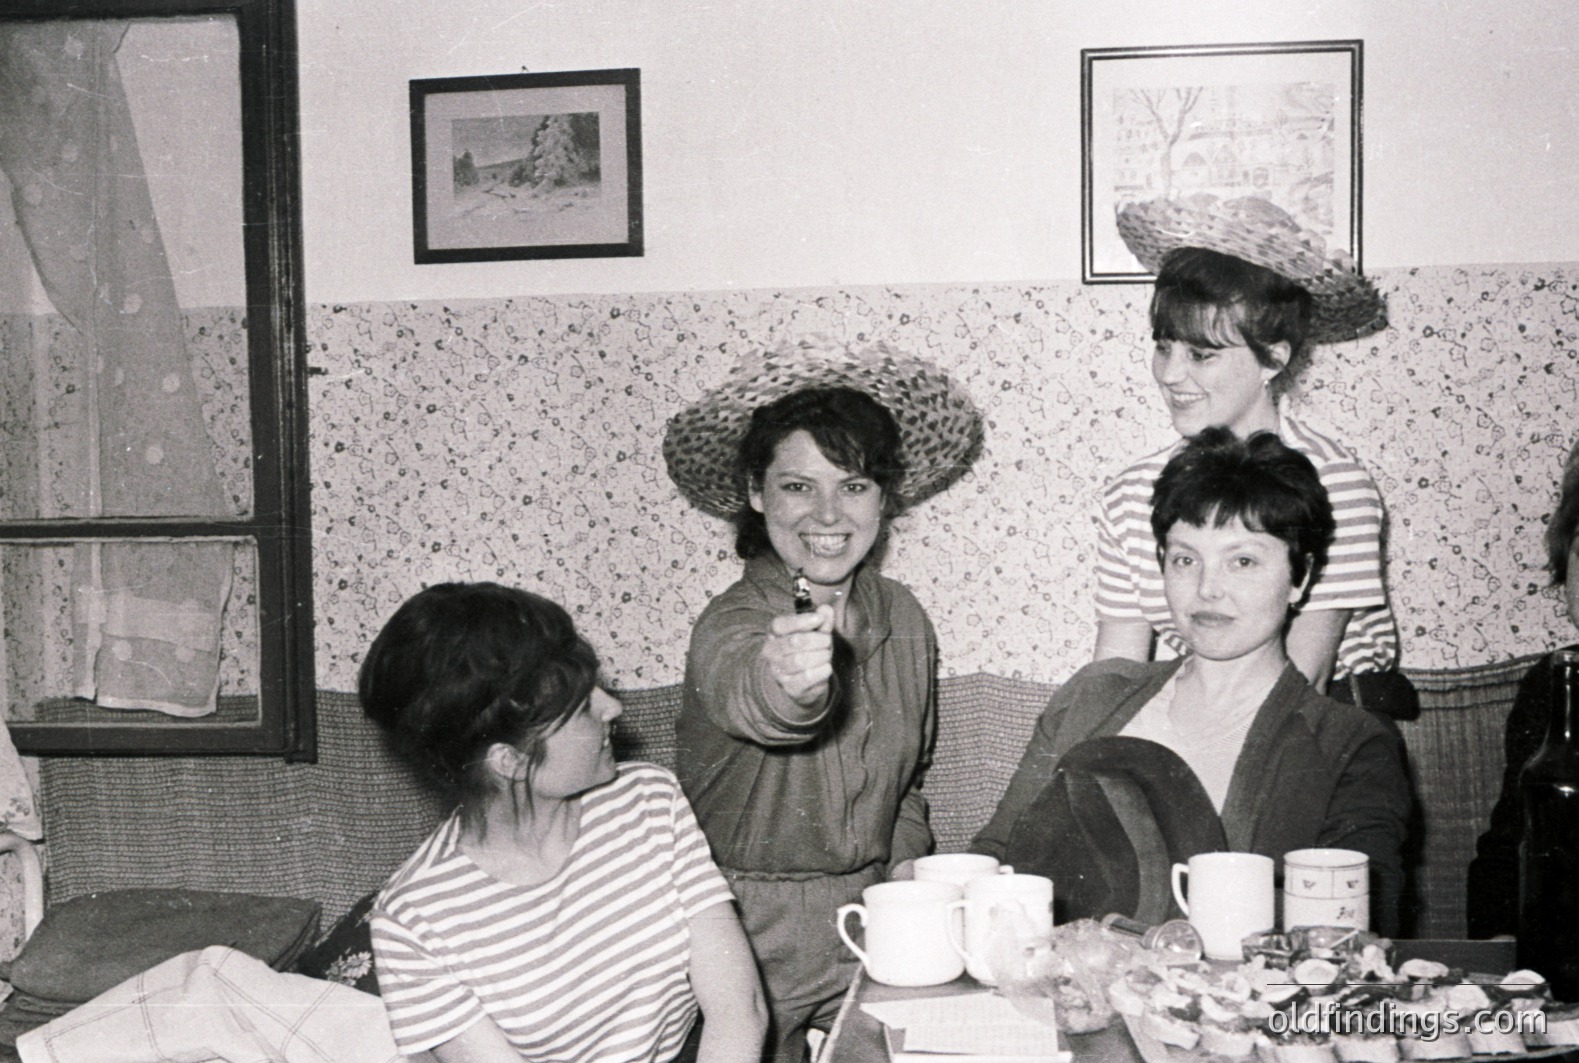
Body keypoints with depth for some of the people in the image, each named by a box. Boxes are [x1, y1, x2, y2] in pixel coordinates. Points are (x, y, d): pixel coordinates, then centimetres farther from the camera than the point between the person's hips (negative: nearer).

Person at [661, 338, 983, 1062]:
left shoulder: (902, 617, 1)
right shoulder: (729, 626, -18)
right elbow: (745, 699, -43)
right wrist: (787, 684, -64)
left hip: (871, 924, 4)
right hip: (752, 941, -4)